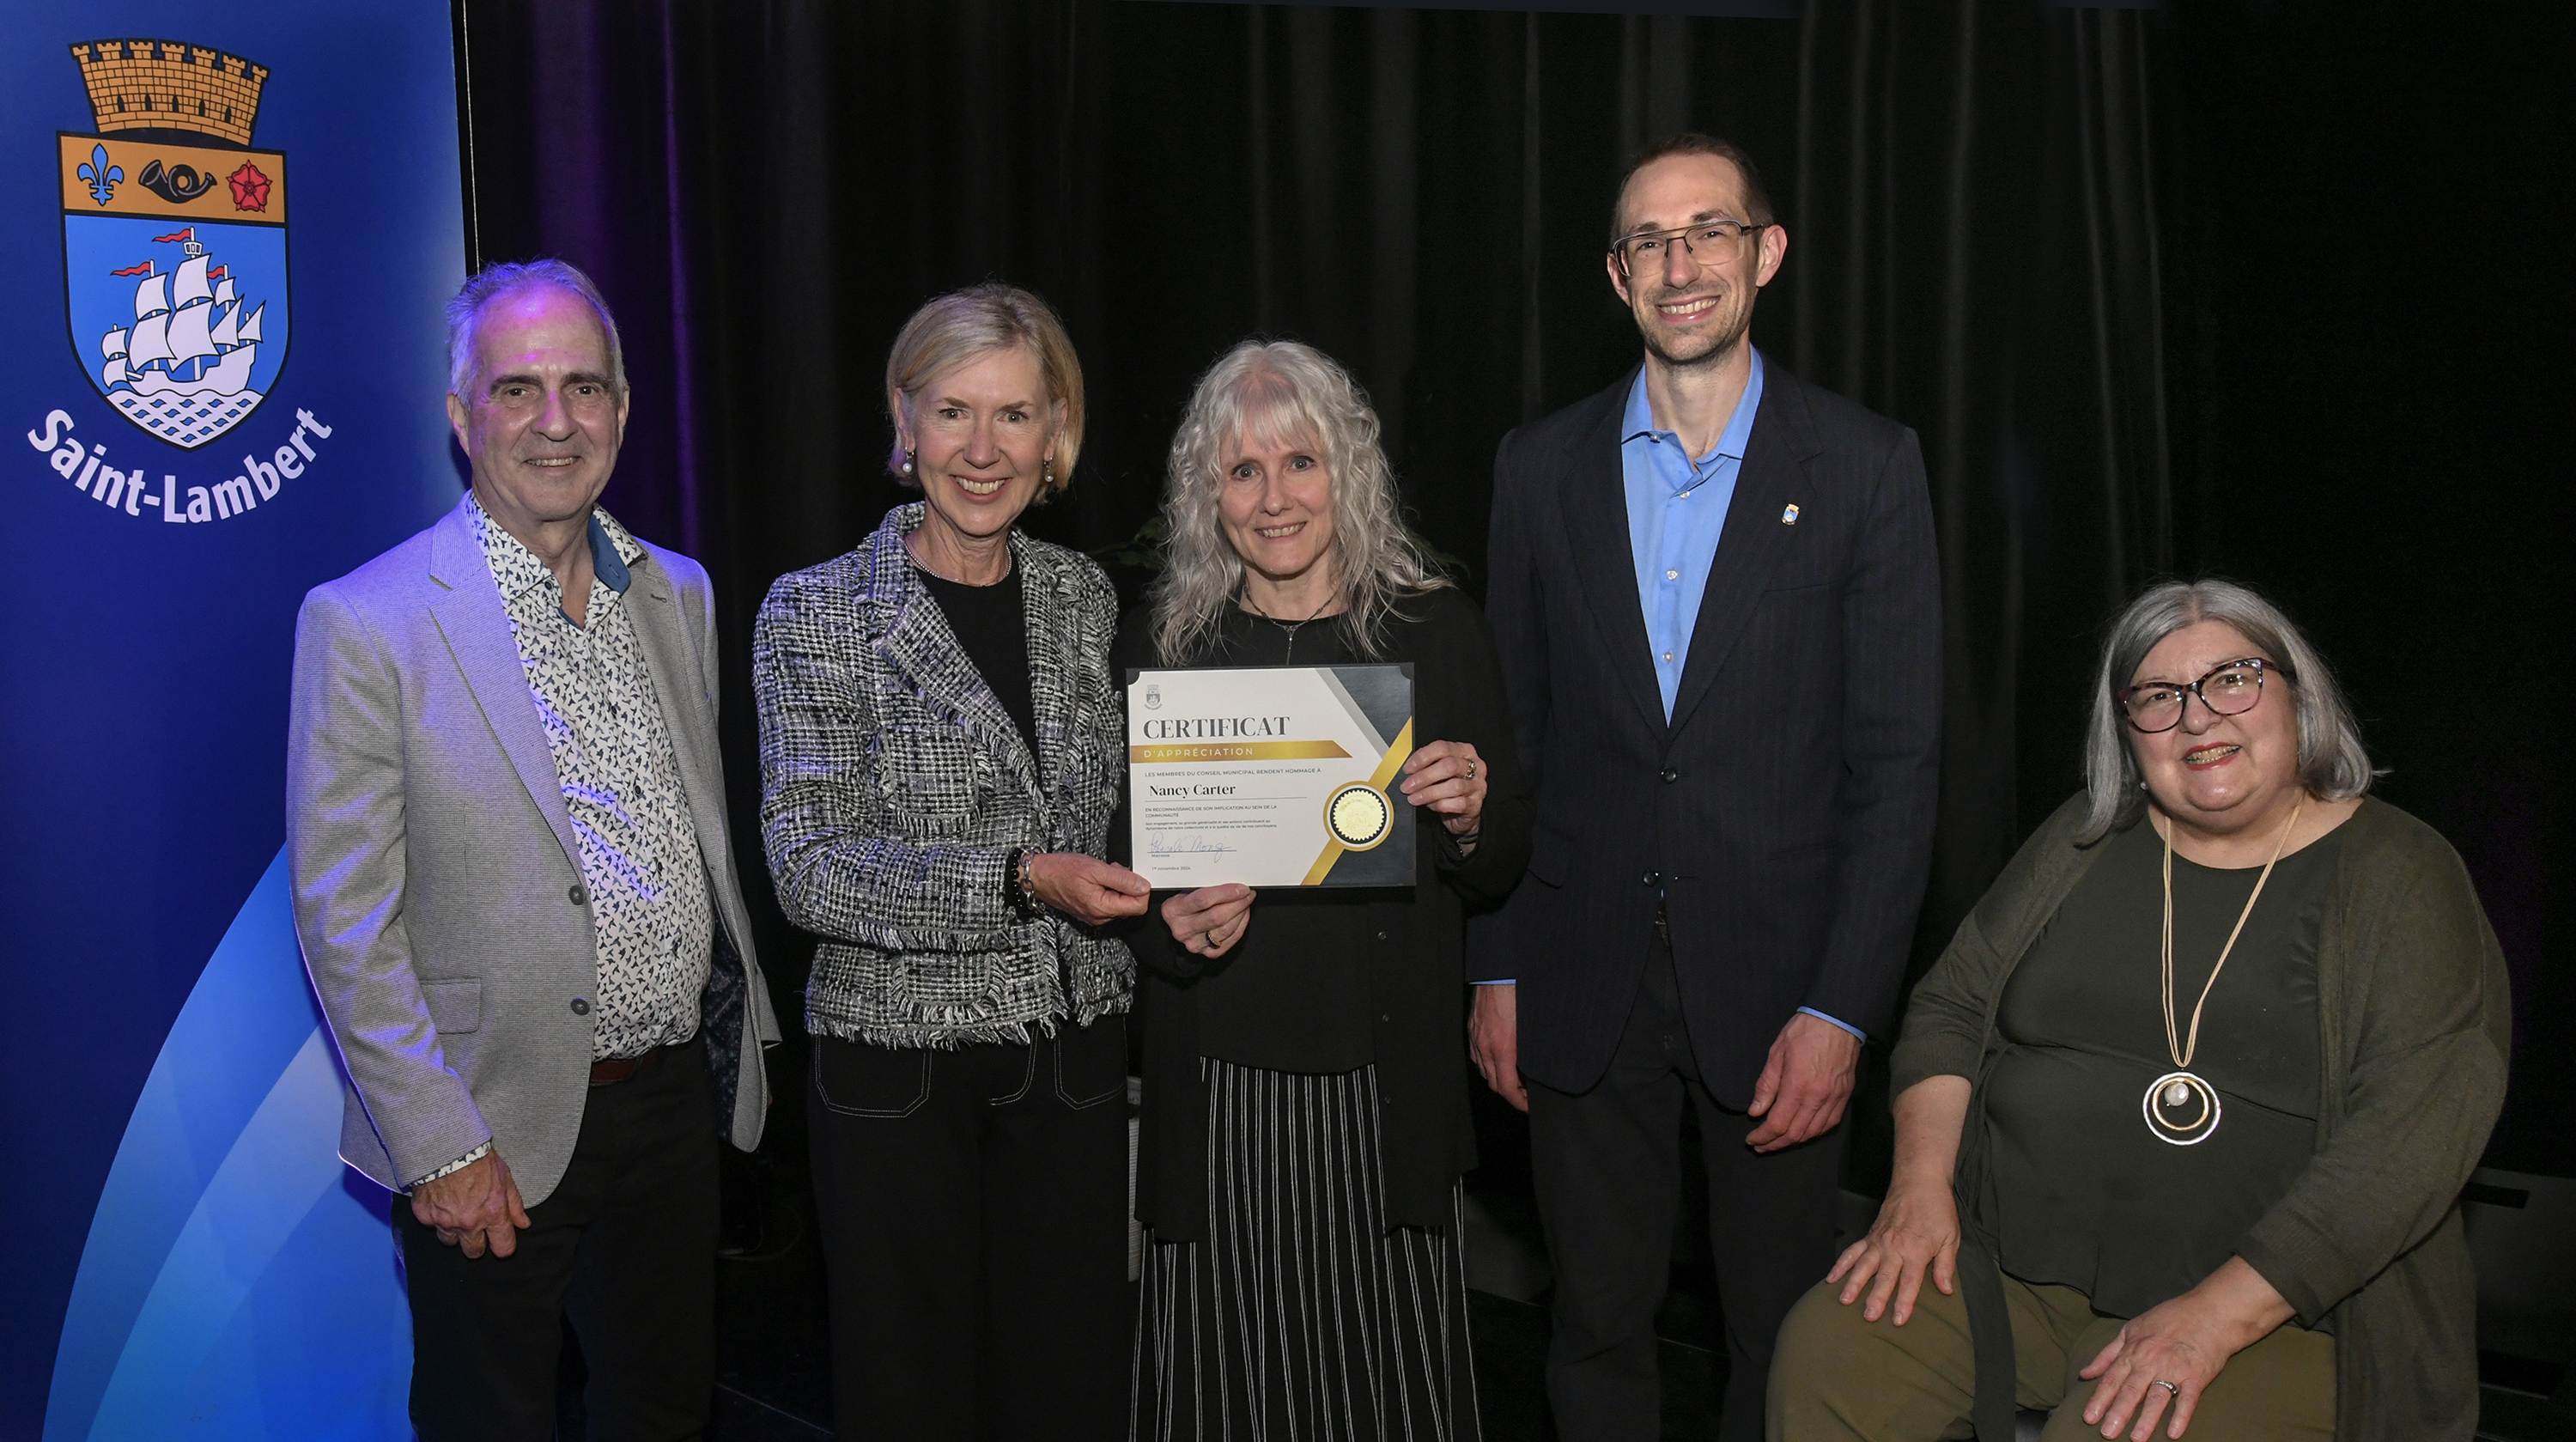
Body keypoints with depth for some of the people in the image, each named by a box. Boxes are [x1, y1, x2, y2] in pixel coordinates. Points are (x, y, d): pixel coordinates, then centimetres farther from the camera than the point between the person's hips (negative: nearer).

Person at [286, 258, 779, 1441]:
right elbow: (343, 920, -13)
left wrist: (744, 1030, 12)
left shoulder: (679, 595, 5)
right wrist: (440, 1146, -15)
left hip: (680, 1099, 5)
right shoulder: (365, 623, -13)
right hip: (496, 1133, -5)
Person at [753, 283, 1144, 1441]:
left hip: (1072, 1058, 3)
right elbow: (807, 866, -14)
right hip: (897, 1071, -3)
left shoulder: (1083, 597, 5)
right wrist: (1020, 880, -24)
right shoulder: (816, 614, -7)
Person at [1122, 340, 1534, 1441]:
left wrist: (1471, 819, -12)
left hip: (1385, 1091, 0)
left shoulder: (1434, 631, 3)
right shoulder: (1159, 647, 3)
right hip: (1216, 1092, 0)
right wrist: (1170, 927, -11)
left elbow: (1497, 877, 8)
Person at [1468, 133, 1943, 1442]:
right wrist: (1495, 967, 3)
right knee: (1596, 1326, 13)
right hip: (1584, 983, 2)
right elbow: (1507, 731, 7)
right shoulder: (1541, 464, 4)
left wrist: (1843, 1006, -10)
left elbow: (1896, 758, -5)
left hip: (1775, 982, -1)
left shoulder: (1864, 465, -3)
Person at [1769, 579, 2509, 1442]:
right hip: (2010, 1262, 4)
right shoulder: (2085, 839, 10)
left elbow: (2415, 1131, -14)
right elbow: (1950, 1008, 13)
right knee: (1825, 1353, -16)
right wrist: (1920, 1185, -5)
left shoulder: (2400, 878, -5)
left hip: (2268, 1307, -4)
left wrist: (2216, 1316, -22)